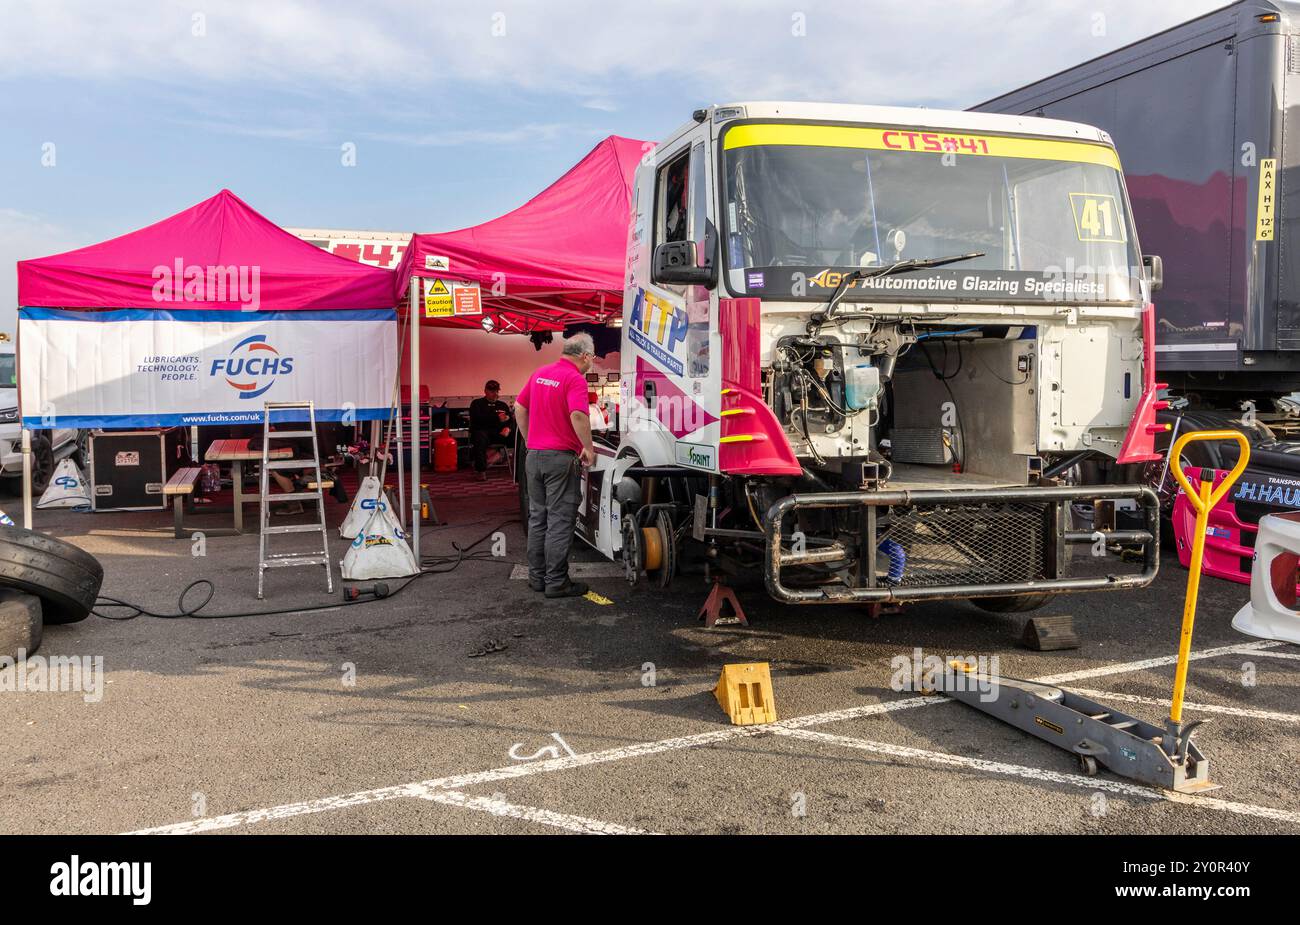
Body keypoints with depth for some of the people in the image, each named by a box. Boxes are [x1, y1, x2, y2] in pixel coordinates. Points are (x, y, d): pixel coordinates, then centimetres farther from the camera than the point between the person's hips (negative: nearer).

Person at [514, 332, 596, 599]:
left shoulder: (539, 373, 10)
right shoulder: (575, 379, -14)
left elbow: (519, 408, 15)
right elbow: (578, 416, -27)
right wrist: (589, 448, -16)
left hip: (534, 455, 7)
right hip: (561, 457, -7)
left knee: (537, 517, 15)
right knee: (560, 520, -1)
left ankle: (537, 576, 21)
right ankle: (556, 582, 2)